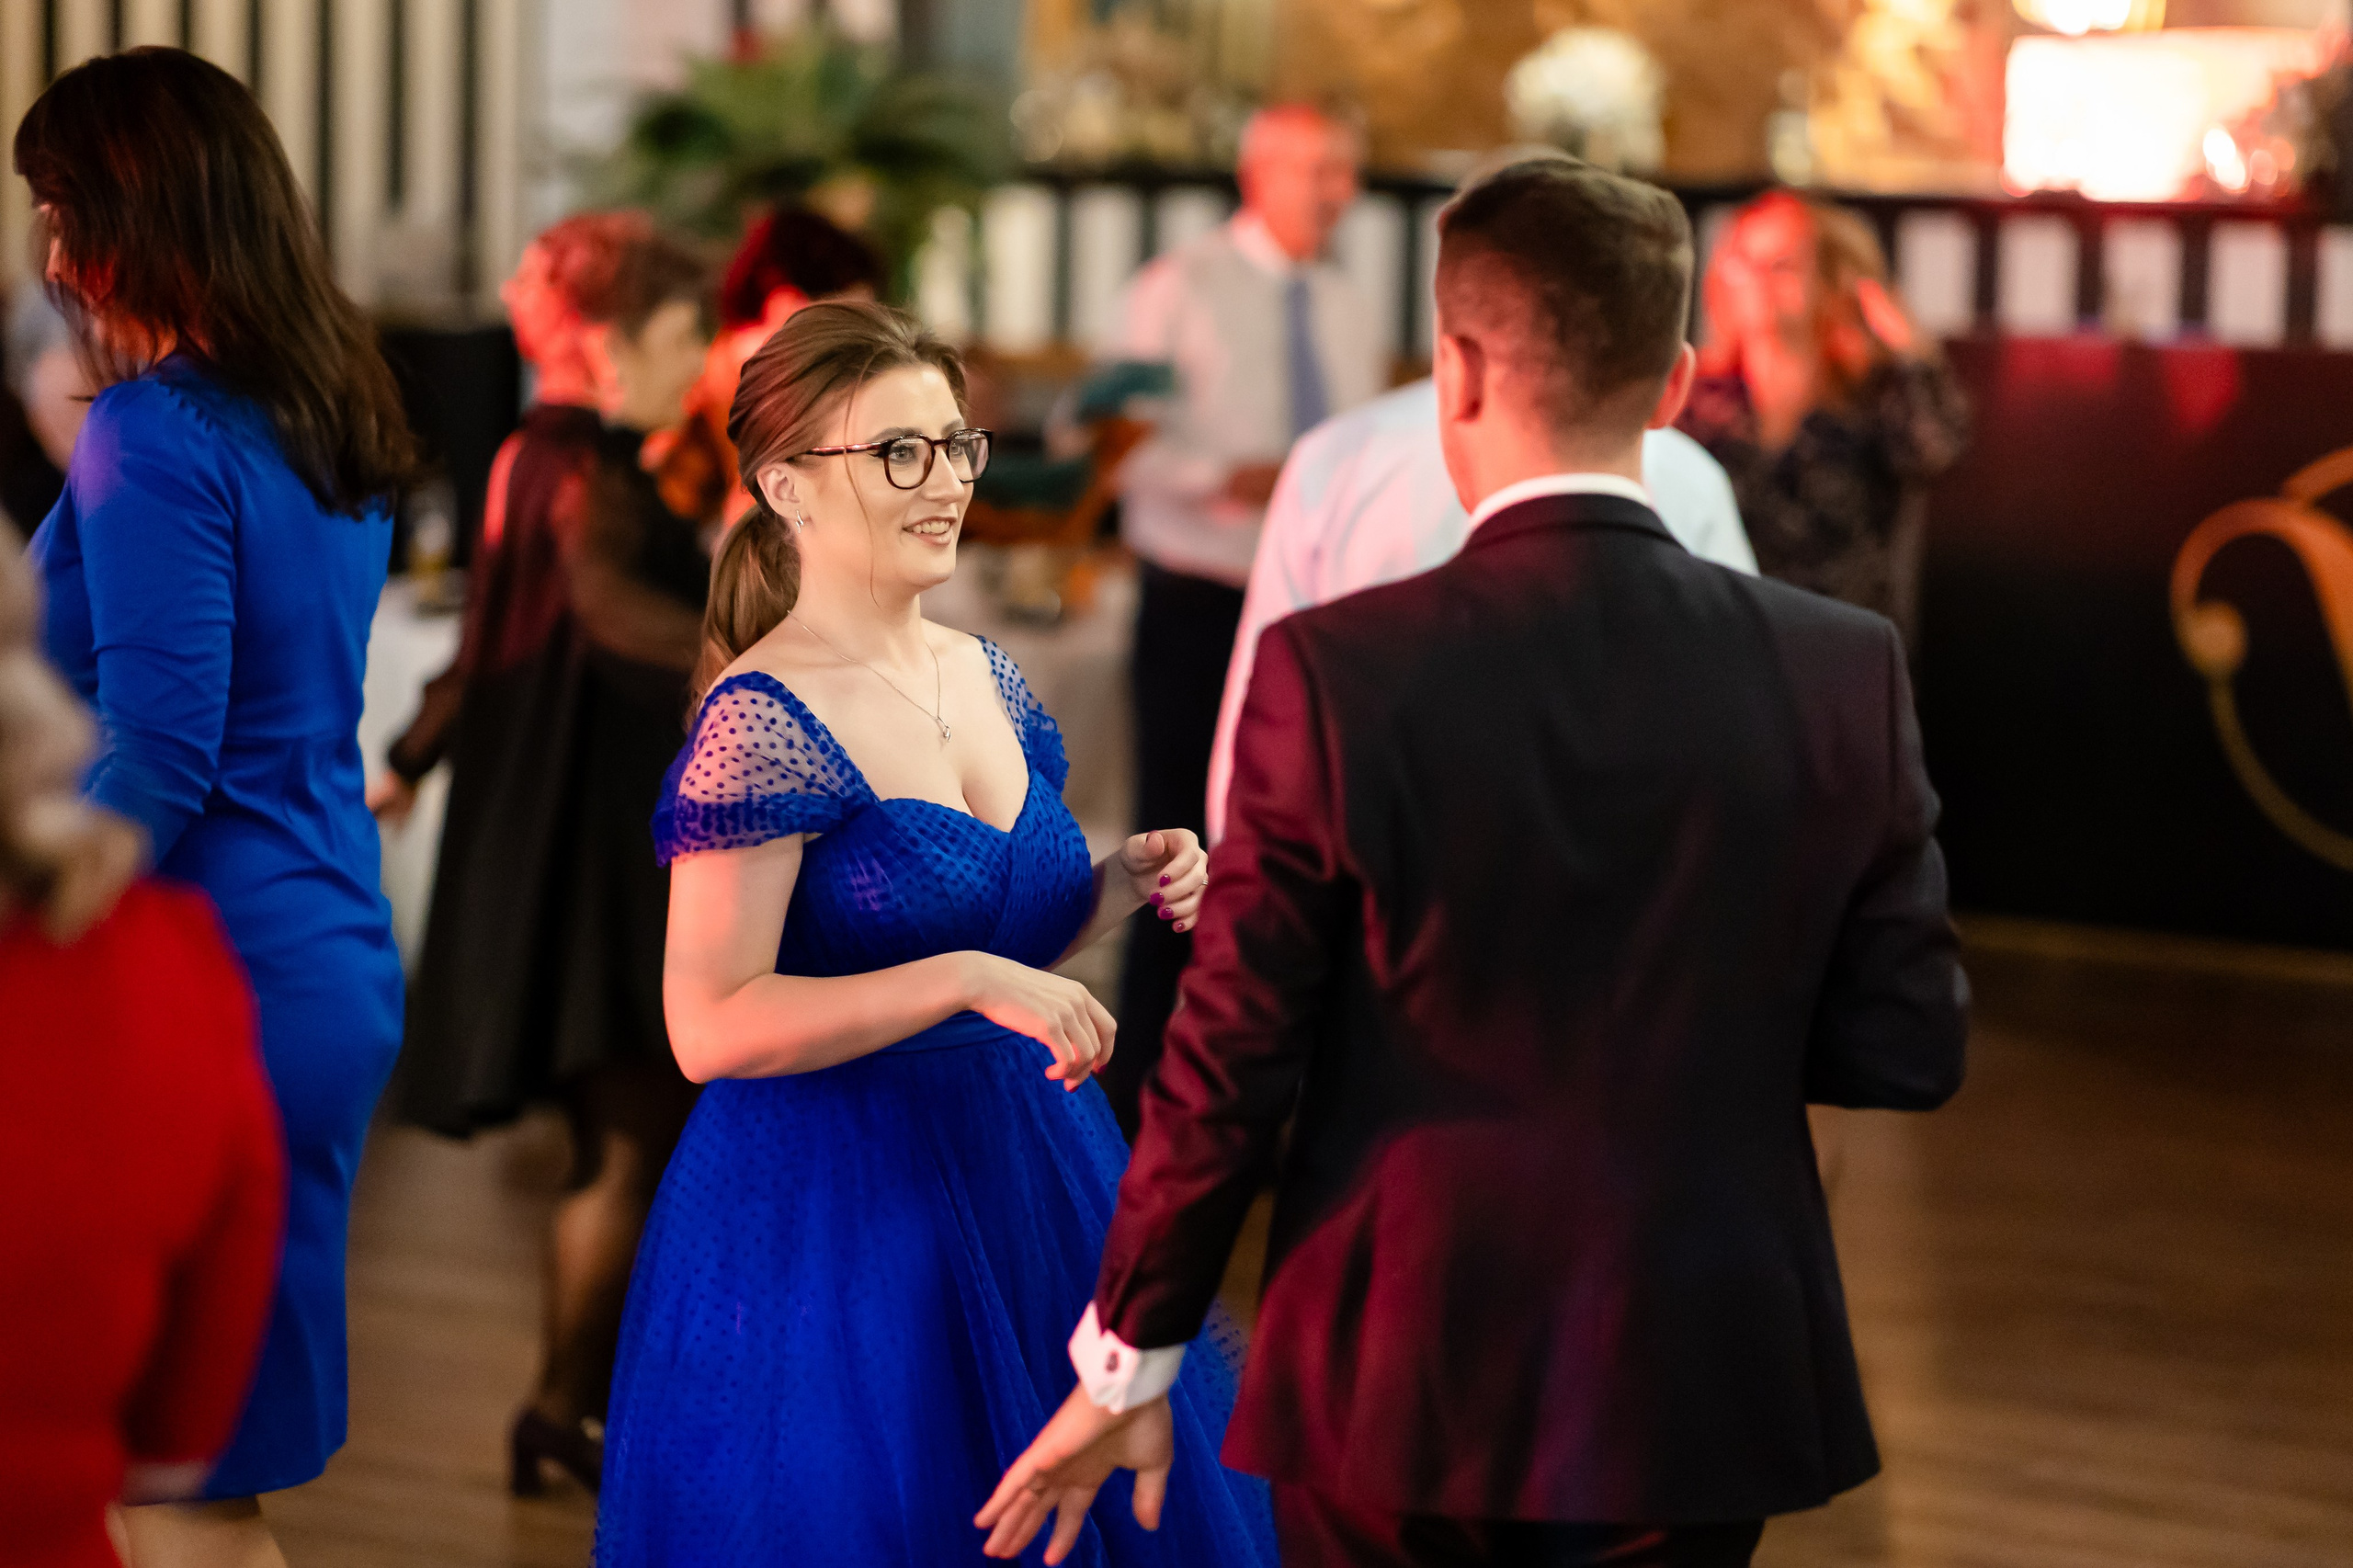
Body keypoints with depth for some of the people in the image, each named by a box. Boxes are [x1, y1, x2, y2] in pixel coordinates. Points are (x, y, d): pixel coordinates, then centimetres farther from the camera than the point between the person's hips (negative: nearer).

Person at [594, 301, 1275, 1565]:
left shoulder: (986, 677, 8)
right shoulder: (762, 721, -15)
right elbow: (711, 1027, -20)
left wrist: (1120, 886, 1)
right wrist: (968, 979, -26)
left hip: (1025, 1176, 8)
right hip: (832, 1209, -7)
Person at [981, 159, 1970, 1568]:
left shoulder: (1337, 673, -14)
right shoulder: (1843, 675, -8)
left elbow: (1233, 1063, -9)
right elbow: (1908, 1045, -2)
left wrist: (1128, 1362, 3)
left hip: (1394, 1399, -2)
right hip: (1700, 1402, 2)